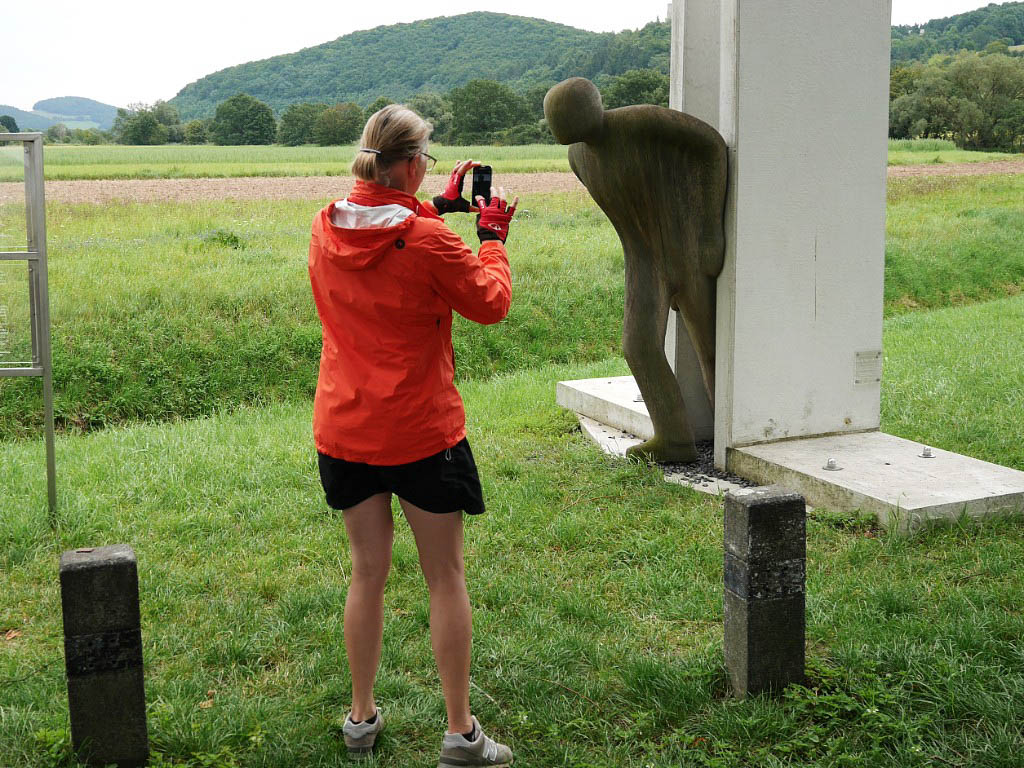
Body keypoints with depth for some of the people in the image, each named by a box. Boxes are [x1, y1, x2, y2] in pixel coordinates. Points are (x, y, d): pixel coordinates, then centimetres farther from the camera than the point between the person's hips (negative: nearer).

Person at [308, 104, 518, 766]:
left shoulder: (327, 228, 0)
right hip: (421, 432, -5)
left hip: (345, 431, 5)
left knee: (368, 572, 17)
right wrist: (493, 236, 10)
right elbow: (492, 303, -4)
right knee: (446, 579, 7)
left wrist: (437, 208, 20)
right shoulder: (429, 241, -17)